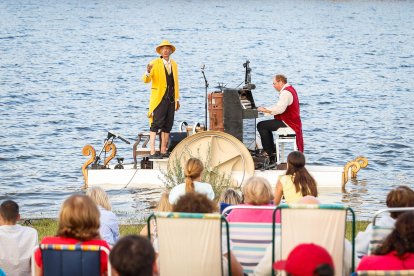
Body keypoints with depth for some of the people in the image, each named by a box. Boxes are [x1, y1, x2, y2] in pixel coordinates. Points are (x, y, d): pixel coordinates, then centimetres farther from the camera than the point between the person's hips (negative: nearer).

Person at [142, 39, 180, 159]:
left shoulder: (174, 64, 13)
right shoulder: (155, 64, -4)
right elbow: (146, 80, -13)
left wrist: (177, 99, 16)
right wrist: (148, 72, -35)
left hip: (171, 100, 6)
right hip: (159, 99, -6)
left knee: (167, 126, 7)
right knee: (155, 125, -11)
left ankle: (164, 151, 12)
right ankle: (152, 153, -16)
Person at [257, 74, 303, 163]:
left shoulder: (286, 92, -19)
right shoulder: (289, 89, 16)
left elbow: (280, 109, -30)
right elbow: (279, 106, 17)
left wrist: (265, 110, -21)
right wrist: (266, 109, 5)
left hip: (287, 123, -11)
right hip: (292, 122, 11)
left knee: (261, 125, -11)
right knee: (266, 126, 25)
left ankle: (270, 153, -4)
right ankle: (272, 152, 22)